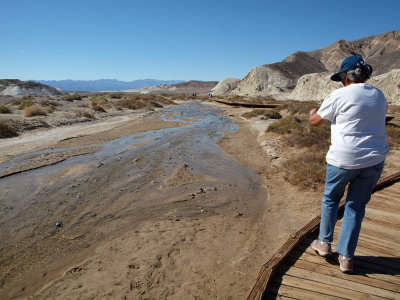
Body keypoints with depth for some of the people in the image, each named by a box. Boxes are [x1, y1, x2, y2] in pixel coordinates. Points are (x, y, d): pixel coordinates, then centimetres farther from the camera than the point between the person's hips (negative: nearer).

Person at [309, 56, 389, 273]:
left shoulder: (340, 95, -8)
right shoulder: (379, 96, 9)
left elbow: (315, 121, 1)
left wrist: (312, 112, 25)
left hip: (343, 159, -4)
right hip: (374, 160, 5)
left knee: (330, 198, 18)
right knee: (356, 206, 13)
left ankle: (324, 242, 27)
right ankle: (346, 257, 18)